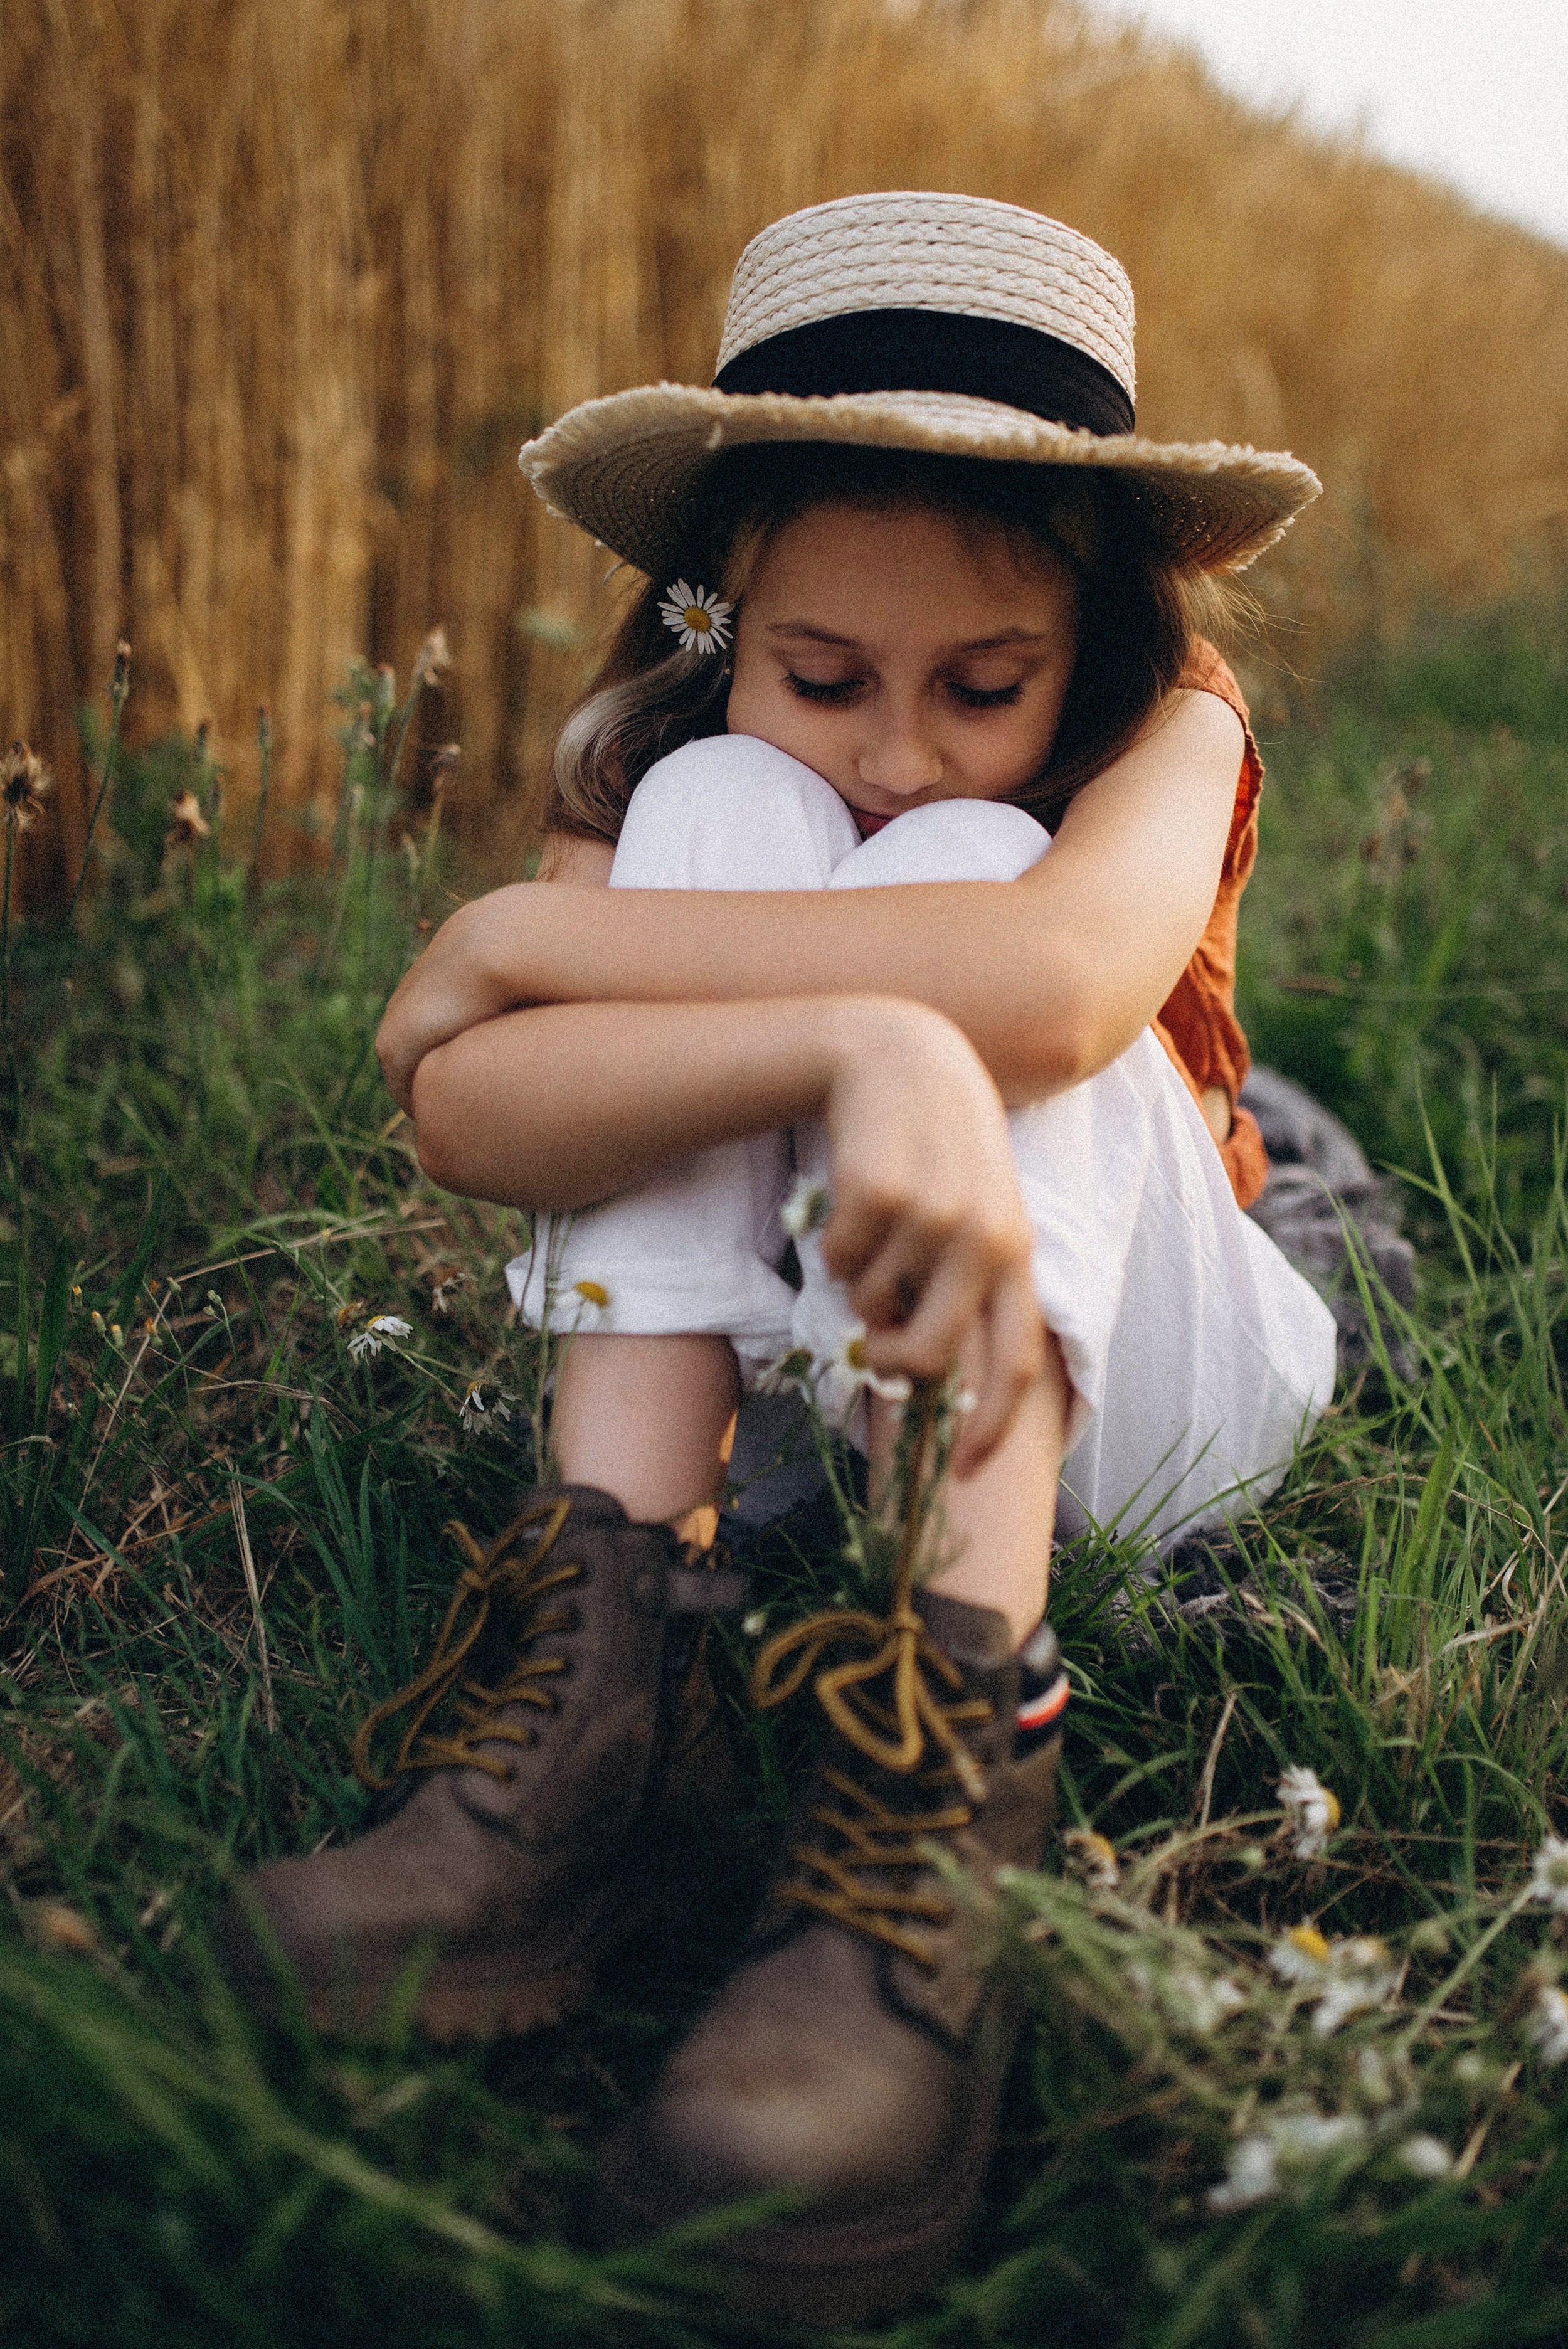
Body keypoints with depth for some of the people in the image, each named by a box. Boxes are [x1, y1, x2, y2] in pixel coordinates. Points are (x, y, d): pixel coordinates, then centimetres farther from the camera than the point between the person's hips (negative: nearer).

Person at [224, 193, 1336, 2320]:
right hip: (772, 1364, 2)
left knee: (965, 899, -29)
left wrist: (523, 933, -34)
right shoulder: (683, 763, -12)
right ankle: (592, 1693, -35)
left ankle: (934, 1795, -44)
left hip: (1129, 1381, -1)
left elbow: (1058, 974, -42)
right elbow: (457, 1110, -32)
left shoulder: (1169, 726, -16)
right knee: (736, 819, -24)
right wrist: (856, 1046, -50)